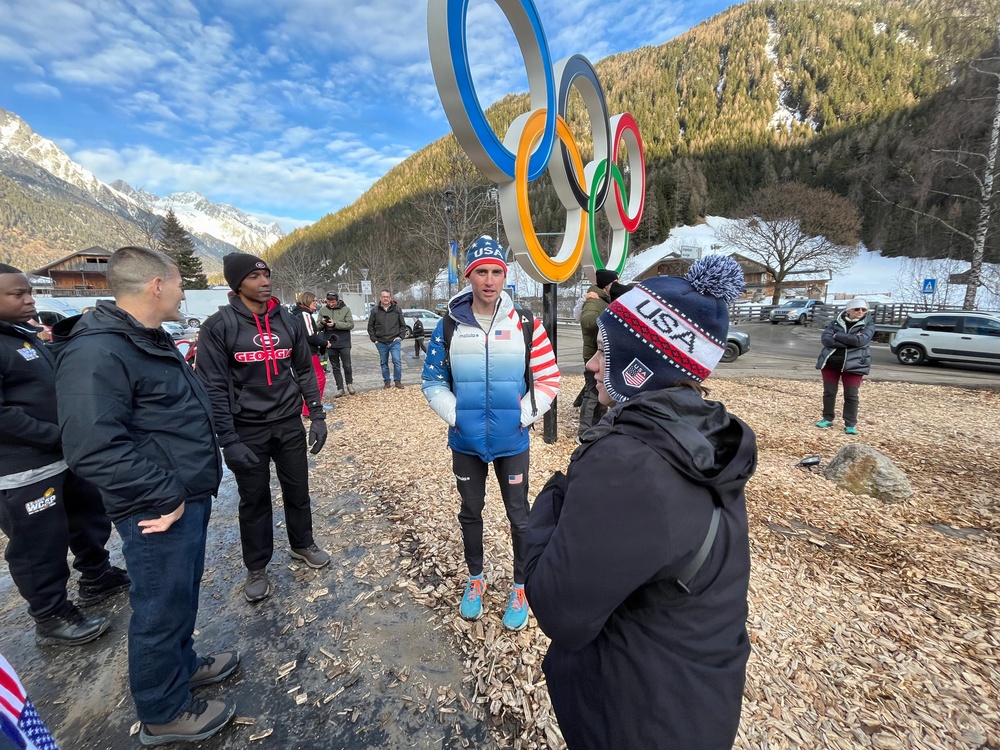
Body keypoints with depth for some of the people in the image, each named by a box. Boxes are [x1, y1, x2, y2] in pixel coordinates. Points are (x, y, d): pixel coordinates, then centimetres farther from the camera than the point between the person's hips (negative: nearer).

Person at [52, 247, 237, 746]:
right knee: (161, 608, 10)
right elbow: (94, 448, -29)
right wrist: (166, 495, -22)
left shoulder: (151, 340, 12)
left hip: (190, 497, 10)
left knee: (183, 592, 25)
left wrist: (190, 486, 17)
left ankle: (181, 663, 48)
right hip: (159, 511, -9)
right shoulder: (96, 352, -22)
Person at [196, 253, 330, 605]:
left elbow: (305, 371, 8)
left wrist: (317, 415, 3)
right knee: (254, 500, 11)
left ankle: (303, 544, 39)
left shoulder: (287, 322, 3)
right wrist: (228, 440, -16)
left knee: (297, 489, 15)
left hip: (289, 424, 3)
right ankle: (257, 568, 31)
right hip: (247, 430, -3)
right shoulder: (218, 326, -9)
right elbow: (214, 387, -11)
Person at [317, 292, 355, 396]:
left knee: (347, 366, 2)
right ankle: (340, 388, 15)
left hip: (344, 343, -3)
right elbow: (318, 327, 6)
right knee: (335, 367, 8)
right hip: (330, 343, 3)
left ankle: (349, 384, 25)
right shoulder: (323, 310, 4)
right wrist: (322, 323, -17)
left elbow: (351, 325, -11)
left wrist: (335, 324, -21)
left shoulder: (346, 309, -4)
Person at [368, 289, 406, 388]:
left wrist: (400, 336, -3)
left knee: (397, 361, -10)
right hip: (381, 343, 2)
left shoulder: (397, 309, 2)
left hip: (394, 341, -1)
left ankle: (398, 381, 4)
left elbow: (403, 325, 8)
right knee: (383, 363, 9)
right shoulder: (375, 310, 3)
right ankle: (386, 382, 21)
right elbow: (370, 326, 9)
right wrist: (374, 339, 1)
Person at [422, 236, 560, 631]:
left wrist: (525, 415, -11)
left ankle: (520, 589, 36)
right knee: (470, 512, 19)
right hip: (465, 442, 2)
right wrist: (452, 413, -8)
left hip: (512, 441, -1)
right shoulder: (449, 326, -4)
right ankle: (475, 579, 44)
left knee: (519, 515, 12)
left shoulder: (526, 325, -7)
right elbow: (433, 380, 4)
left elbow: (548, 378, -2)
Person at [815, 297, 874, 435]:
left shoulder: (868, 324, 0)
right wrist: (849, 341, -17)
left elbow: (860, 340, -19)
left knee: (851, 395, 0)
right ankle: (828, 419, 21)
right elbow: (825, 338, -11)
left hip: (854, 364, -1)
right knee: (829, 392, 7)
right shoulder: (836, 322, 3)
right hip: (830, 362, 2)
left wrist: (837, 336, -13)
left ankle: (850, 424, 10)